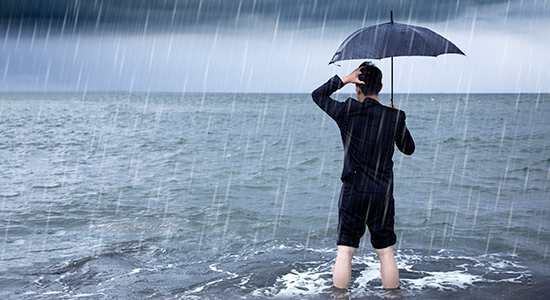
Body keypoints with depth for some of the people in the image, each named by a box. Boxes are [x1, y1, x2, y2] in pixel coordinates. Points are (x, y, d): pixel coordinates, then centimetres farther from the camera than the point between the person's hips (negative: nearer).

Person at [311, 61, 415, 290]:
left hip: (353, 193, -1)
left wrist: (344, 79, 4)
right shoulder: (394, 117, -4)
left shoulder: (347, 112, -7)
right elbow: (409, 149, 11)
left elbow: (317, 95, 10)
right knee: (385, 253, 11)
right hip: (382, 194, 1)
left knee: (345, 252, 5)